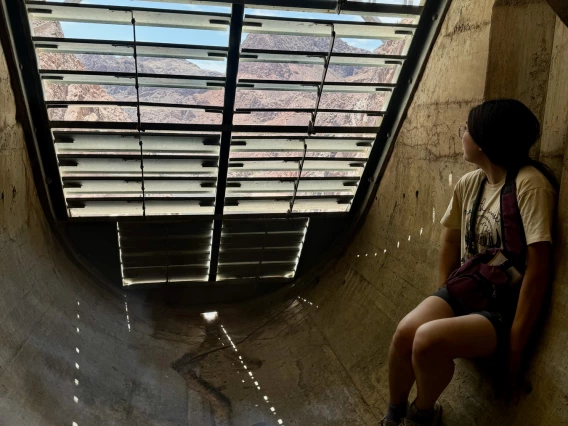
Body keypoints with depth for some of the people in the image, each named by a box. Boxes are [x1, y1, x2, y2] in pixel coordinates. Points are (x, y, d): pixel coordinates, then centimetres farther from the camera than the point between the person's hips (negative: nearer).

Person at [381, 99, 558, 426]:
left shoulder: (529, 184, -19)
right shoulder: (469, 183, 2)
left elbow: (538, 269, -20)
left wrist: (515, 344, -16)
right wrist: (444, 296, 11)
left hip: (505, 310, -5)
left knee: (429, 340, -29)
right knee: (405, 332, -20)